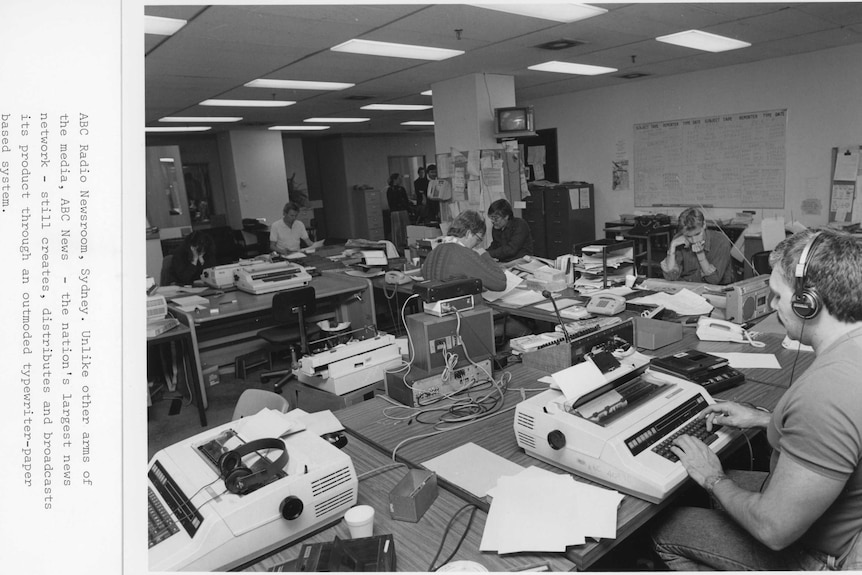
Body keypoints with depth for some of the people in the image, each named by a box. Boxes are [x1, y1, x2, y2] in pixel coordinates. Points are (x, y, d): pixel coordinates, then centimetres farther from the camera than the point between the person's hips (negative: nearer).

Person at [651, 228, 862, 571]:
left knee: (665, 533, 3)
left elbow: (774, 530, -32)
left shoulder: (825, 394, -40)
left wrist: (714, 479, -15)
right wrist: (765, 420, 8)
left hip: (814, 555, -8)